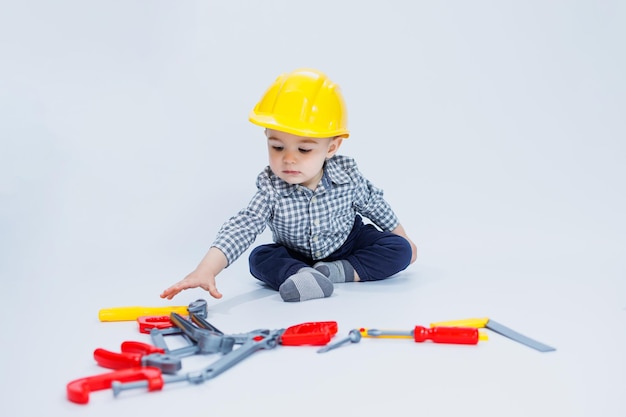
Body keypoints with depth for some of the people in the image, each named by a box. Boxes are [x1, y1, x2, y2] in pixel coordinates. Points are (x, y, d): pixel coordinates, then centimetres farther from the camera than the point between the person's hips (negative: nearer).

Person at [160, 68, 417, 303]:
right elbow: (242, 227, -40)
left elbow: (374, 205, -4)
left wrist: (402, 236, 9)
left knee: (400, 250, -18)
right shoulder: (271, 189, -29)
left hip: (348, 243, 1)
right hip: (297, 254, -1)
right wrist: (206, 270, -55)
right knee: (260, 259, -26)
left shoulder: (347, 175, -23)